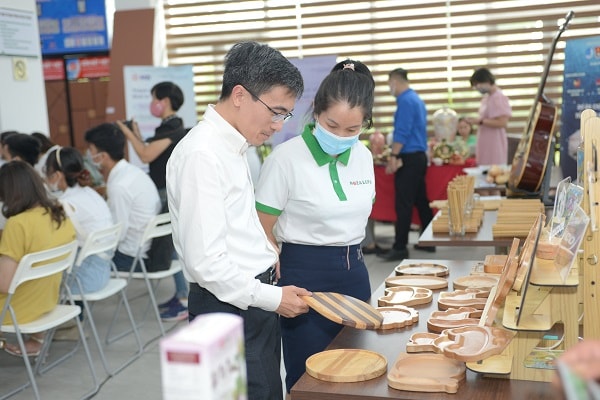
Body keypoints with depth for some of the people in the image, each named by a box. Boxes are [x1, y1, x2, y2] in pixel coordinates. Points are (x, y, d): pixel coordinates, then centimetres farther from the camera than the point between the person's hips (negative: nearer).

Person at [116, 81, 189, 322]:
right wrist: (137, 135, 10)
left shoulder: (171, 127, -16)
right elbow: (152, 153, 13)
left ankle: (184, 302, -1)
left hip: (170, 193, -10)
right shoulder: (172, 126, 14)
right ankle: (181, 295, 22)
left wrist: (128, 133, -12)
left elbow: (147, 155, -23)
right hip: (169, 191, 10)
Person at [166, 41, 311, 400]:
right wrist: (271, 297, -17)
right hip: (228, 308, -9)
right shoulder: (202, 155, -20)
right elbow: (205, 262, -23)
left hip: (255, 300, 9)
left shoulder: (234, 148, 9)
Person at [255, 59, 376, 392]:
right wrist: (286, 289, -13)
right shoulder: (287, 158, -14)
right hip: (306, 275, -6)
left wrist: (350, 260, 14)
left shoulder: (363, 157, 3)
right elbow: (262, 233, -10)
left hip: (354, 273, 6)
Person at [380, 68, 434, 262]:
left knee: (403, 204, -7)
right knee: (421, 200, 13)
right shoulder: (417, 99, 16)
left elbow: (402, 132, -20)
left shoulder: (405, 101, -14)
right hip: (419, 156, 10)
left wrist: (393, 156, -19)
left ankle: (400, 247, -4)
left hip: (408, 158, -10)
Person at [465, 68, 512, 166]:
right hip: (485, 143, 9)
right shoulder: (486, 97, 12)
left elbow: (502, 122, -20)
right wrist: (476, 121, 4)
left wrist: (480, 121, -19)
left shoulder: (498, 97, -13)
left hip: (494, 143, -9)